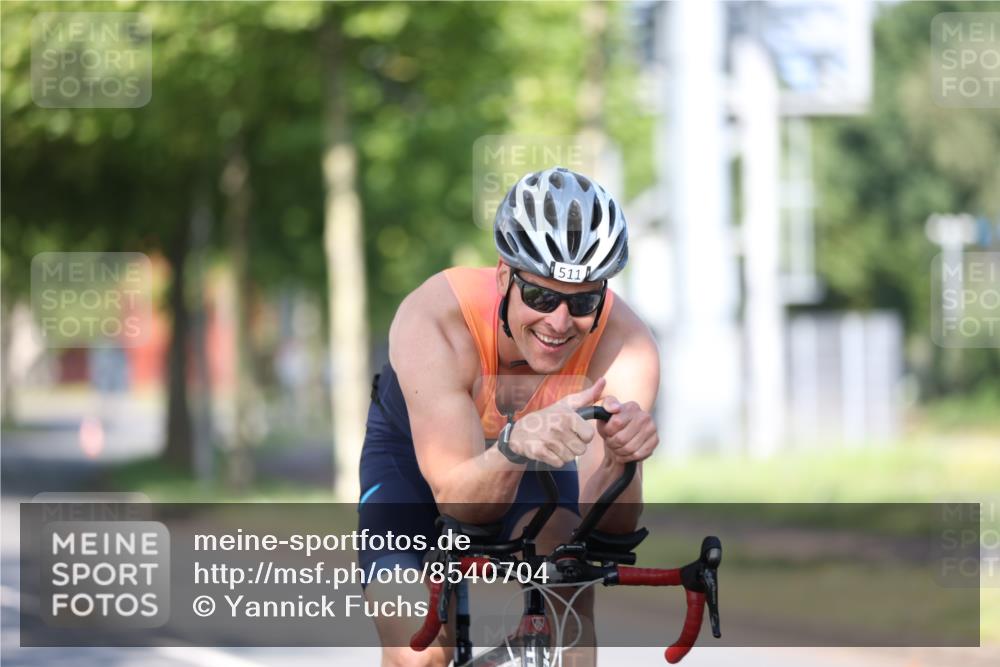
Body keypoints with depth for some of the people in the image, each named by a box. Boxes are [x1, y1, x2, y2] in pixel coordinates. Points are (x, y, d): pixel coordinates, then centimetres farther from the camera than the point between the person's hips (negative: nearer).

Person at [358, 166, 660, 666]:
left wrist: (621, 458, -57)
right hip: (414, 458, -1)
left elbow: (610, 527, -35)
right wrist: (516, 445, -62)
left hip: (536, 466, 1)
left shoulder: (626, 345, -33)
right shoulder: (432, 320, -37)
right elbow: (456, 498, -41)